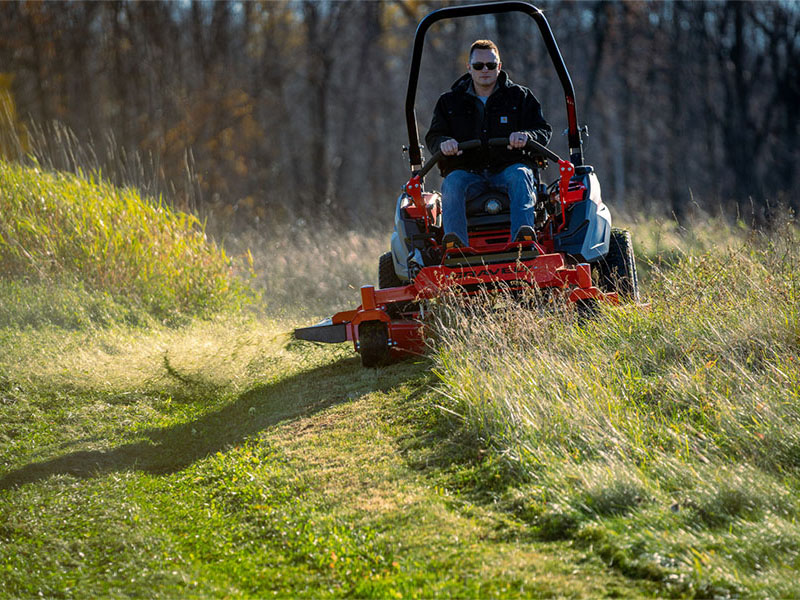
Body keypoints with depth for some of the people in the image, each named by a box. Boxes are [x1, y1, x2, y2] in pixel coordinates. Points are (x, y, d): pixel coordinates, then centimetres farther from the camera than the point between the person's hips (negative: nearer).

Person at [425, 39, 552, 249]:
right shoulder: (449, 102, 18)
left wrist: (526, 136, -17)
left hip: (509, 167, -1)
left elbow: (543, 131, 8)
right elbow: (433, 137, 12)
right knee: (452, 182, -33)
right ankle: (455, 243, -51)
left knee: (520, 176, -36)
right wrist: (443, 143, -14)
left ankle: (523, 237, -55)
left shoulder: (520, 96, 14)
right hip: (466, 170, 1)